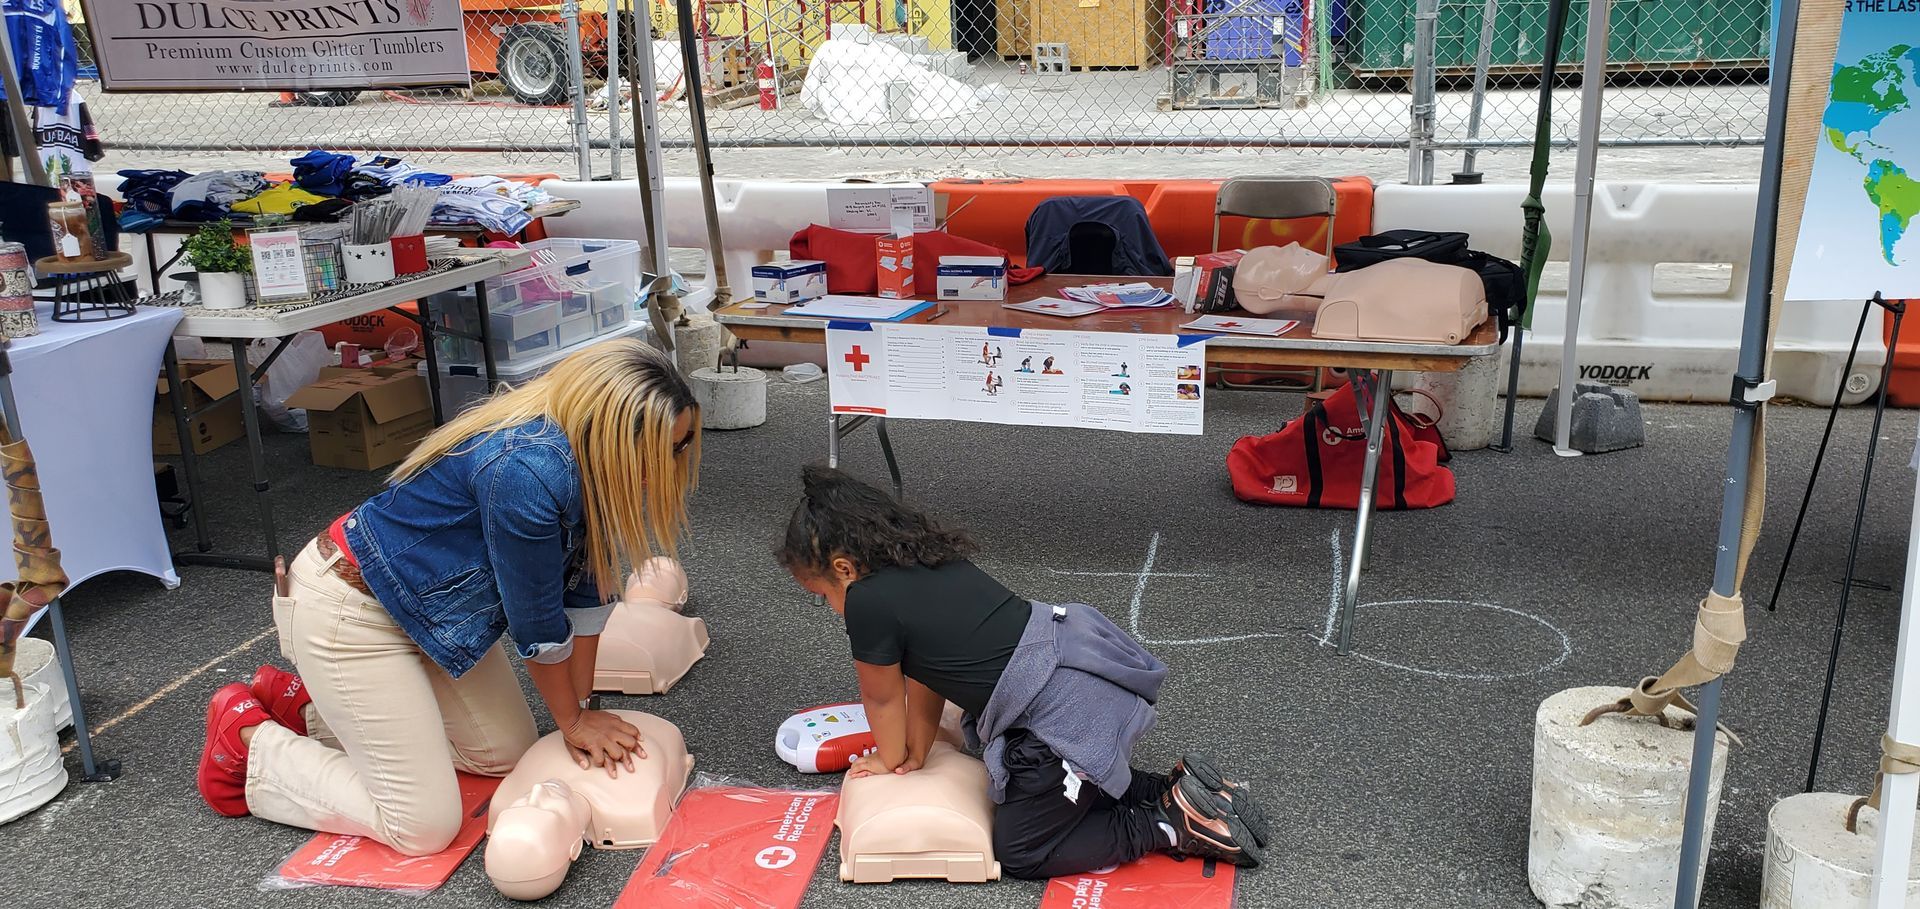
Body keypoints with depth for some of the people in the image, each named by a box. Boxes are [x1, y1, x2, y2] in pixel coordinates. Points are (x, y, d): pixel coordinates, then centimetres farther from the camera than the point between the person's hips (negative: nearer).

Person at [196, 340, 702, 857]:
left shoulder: (587, 460, -8)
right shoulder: (525, 472, -34)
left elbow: (587, 588, 0)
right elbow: (536, 623, -22)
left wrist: (582, 708, 2)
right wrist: (573, 721, -6)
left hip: (427, 600, 9)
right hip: (348, 609, -9)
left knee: (506, 753, 14)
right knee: (425, 829, -7)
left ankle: (307, 705, 22)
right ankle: (248, 740, 11)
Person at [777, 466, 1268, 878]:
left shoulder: (868, 603, -12)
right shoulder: (924, 558, 14)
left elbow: (882, 698, 4)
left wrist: (891, 760, 22)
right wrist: (916, 754, 26)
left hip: (1066, 716, -10)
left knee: (1020, 852, 9)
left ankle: (1174, 825, 5)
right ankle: (1173, 791, 18)